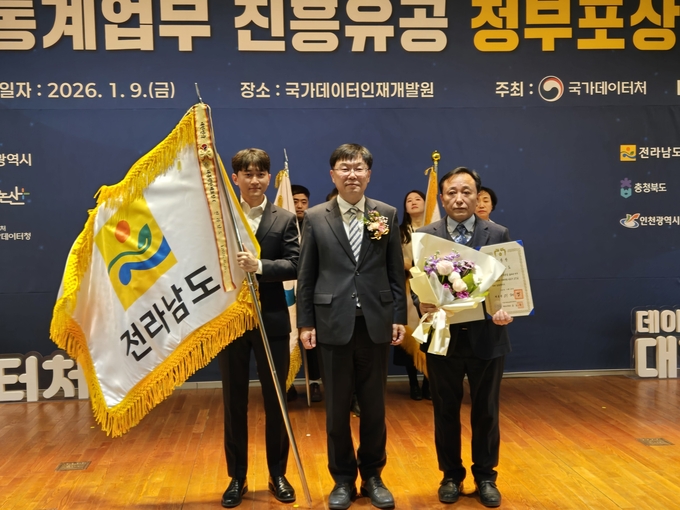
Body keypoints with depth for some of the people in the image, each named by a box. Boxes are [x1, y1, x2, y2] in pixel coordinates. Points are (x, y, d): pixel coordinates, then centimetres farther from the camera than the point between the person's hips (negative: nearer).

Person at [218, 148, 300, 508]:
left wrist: (260, 266, -24)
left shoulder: (285, 220, 3)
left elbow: (294, 266, -10)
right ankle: (237, 478, 24)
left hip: (272, 320, 0)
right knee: (234, 402, 10)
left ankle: (278, 475, 25)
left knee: (275, 400, 10)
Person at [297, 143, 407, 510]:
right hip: (333, 323, 0)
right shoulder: (316, 217, 2)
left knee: (374, 406, 10)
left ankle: (372, 475, 27)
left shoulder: (387, 214, 4)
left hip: (376, 322, 1)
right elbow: (306, 276, 2)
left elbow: (396, 271, 5)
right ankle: (343, 479, 25)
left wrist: (399, 317, 0)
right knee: (336, 408, 9)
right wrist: (305, 323, -2)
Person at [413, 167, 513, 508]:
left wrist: (505, 311, -20)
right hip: (443, 336, 0)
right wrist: (422, 304, -21)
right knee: (445, 411, 12)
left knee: (486, 411, 12)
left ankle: (485, 477, 29)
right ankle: (451, 475, 29)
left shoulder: (498, 234, 1)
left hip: (486, 336, 0)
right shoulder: (425, 236, 1)